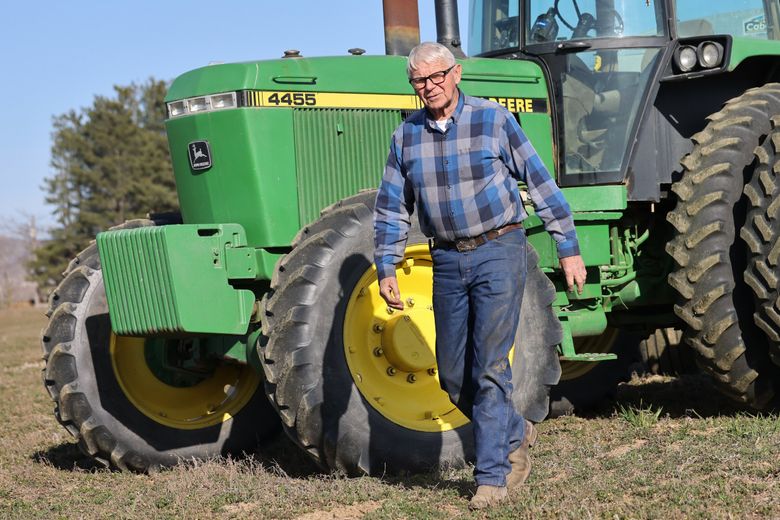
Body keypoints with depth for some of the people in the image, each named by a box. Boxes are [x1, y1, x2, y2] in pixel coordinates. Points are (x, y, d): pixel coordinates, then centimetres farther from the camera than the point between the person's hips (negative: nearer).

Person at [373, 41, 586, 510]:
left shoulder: (494, 120, -6)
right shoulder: (407, 136, 4)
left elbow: (540, 182, -3)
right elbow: (392, 209, 11)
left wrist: (568, 248, -4)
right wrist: (386, 268, 5)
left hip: (499, 252, -5)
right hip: (448, 260, 5)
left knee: (490, 369, -8)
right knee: (453, 375, 9)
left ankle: (492, 475, 0)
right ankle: (515, 433, 32)